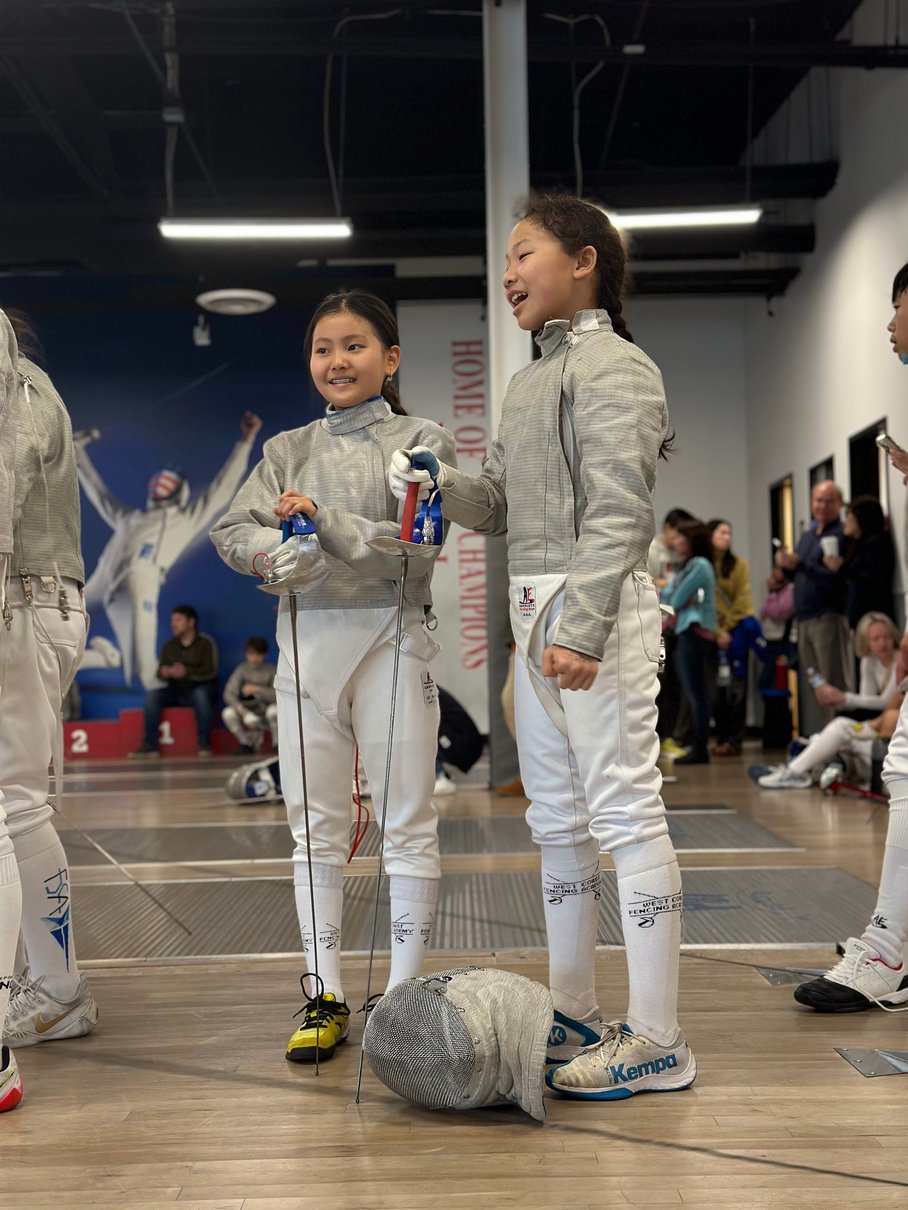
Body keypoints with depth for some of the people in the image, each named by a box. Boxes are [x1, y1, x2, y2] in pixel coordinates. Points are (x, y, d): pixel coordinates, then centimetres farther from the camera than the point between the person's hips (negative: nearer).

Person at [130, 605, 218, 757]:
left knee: (200, 694, -38)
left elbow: (210, 671, -14)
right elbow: (160, 672, 4)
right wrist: (165, 672, -22)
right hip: (176, 692, 4)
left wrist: (187, 672, -29)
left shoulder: (205, 643, -3)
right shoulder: (169, 646, 11)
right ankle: (150, 745, -22)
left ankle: (204, 743, -30)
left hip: (201, 689, -4)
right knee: (151, 694, -21)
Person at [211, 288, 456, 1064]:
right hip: (308, 640, 4)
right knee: (317, 830, 8)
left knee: (408, 825, 2)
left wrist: (323, 518, -21)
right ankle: (326, 997, 18)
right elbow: (232, 530, -1)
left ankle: (404, 994, 13)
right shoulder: (289, 450, 10)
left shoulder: (422, 441, -1)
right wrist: (273, 548, -22)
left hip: (389, 639, -3)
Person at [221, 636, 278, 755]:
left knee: (274, 710, -35)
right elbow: (229, 694, -15)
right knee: (228, 713, -26)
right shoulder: (242, 669, -5)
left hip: (266, 716, -2)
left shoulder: (271, 670, -7)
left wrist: (257, 689, -26)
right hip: (248, 713, 2)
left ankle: (278, 744, -8)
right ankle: (248, 742, -1)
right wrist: (245, 714, -27)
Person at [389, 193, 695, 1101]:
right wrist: (438, 484, -3)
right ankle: (575, 1016, 25)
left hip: (596, 608, -9)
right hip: (535, 614, 9)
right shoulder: (530, 379, 19)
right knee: (557, 822, 13)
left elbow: (617, 510, -17)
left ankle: (655, 1041, 2)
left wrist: (581, 630, -26)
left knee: (625, 814, -6)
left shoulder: (613, 366, -8)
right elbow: (499, 506, 17)